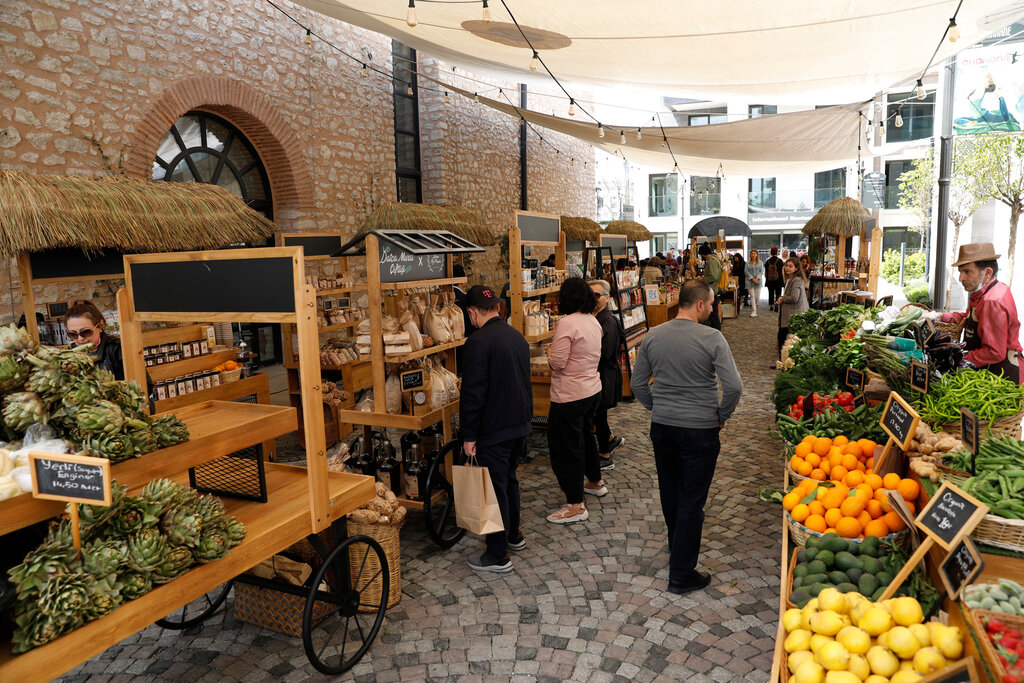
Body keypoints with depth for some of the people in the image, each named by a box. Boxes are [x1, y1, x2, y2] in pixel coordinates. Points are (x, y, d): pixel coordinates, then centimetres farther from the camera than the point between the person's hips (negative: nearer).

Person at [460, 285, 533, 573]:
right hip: (521, 424, 8)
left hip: (494, 430, -8)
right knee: (509, 479, 23)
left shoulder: (478, 342, -19)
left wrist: (469, 436, -14)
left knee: (495, 488, 2)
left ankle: (498, 556, 13)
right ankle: (514, 534, 40)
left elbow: (473, 394, -21)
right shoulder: (517, 336, 8)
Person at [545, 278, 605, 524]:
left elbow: (557, 363, -22)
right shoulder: (593, 321, 6)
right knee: (586, 436, 27)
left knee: (566, 448, 1)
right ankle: (595, 481, 46)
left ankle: (575, 505, 7)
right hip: (592, 390, 9)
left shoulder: (567, 323, -21)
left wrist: (550, 351, -2)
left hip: (570, 396, -9)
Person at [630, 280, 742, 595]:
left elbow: (637, 383, 4)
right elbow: (734, 386, -19)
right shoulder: (712, 338, -14)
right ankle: (681, 574, 13)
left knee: (670, 492, 22)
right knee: (692, 501, 5)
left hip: (661, 427, 5)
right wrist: (721, 416, -3)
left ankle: (678, 550, 43)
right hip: (700, 430, -5)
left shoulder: (652, 337, -1)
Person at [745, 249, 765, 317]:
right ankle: (754, 311, -5)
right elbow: (746, 271, -2)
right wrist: (752, 278, -11)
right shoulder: (748, 263, 5)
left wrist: (757, 278, -13)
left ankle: (754, 304, 31)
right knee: (752, 295, -6)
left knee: (757, 296, -1)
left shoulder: (760, 263, 7)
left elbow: (762, 271, 1)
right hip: (750, 281, -1)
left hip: (758, 281, 1)